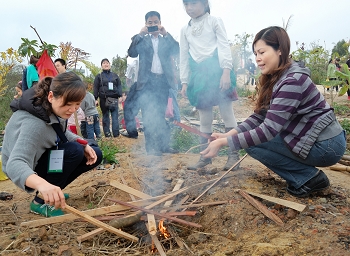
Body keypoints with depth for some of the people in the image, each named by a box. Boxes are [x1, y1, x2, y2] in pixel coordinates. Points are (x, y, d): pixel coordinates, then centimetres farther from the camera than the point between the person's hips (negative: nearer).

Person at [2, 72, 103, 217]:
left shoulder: (54, 109, -11)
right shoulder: (34, 123, -35)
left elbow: (63, 133, 6)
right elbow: (15, 164, -45)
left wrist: (83, 144, -13)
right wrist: (42, 184, -65)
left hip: (47, 158, 8)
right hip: (29, 170, -8)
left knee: (95, 155, -3)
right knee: (74, 151, -30)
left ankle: (52, 193, 9)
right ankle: (40, 201, -12)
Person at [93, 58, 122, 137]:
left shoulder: (115, 75, 15)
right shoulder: (99, 76, 9)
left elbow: (119, 85, 11)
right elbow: (95, 88, 4)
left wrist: (120, 95, -2)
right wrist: (95, 99, -4)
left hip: (114, 99, 1)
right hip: (103, 100, -1)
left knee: (115, 116, -5)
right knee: (105, 117, 5)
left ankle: (116, 133, -4)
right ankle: (107, 133, 9)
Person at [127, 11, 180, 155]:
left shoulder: (167, 40, 18)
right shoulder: (142, 40, 15)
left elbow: (176, 51, 0)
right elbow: (131, 53, -2)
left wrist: (166, 34, -6)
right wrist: (140, 34, -8)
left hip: (163, 81, 1)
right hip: (147, 81, -1)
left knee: (163, 115, 2)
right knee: (148, 115, -7)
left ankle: (163, 145, 8)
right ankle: (151, 147, -5)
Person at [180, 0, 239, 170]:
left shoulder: (214, 22, 7)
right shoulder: (185, 30, 18)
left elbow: (224, 46, -2)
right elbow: (184, 57, 17)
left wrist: (226, 71, -16)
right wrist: (184, 82, 11)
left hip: (217, 71, -4)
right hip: (198, 75, 4)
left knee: (227, 113, -3)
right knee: (204, 118, 6)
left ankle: (234, 154, 4)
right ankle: (205, 156, 15)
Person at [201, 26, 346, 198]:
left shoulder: (293, 81, -24)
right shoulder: (274, 79, 4)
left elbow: (268, 130, -28)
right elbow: (258, 117, 1)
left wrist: (223, 143, -28)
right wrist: (227, 135, -11)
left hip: (327, 146, -9)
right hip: (314, 138, 9)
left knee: (253, 143, -11)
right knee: (252, 137, 7)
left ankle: (309, 178, -1)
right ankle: (304, 177, 12)